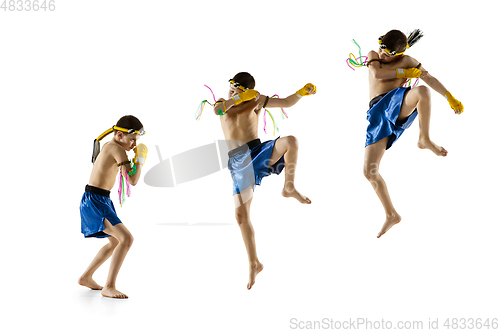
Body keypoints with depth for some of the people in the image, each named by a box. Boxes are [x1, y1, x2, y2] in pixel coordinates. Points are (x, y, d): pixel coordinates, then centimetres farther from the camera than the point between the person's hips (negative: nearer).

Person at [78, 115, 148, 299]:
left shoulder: (107, 147, 14)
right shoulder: (117, 149, -17)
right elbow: (132, 180, -22)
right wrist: (140, 160, -6)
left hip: (101, 201, 11)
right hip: (95, 202, -11)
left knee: (115, 242, 23)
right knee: (127, 239, -20)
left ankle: (86, 277, 33)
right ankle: (109, 287, -15)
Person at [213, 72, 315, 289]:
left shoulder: (256, 100, 7)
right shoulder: (224, 102, 11)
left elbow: (286, 102, 1)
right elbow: (217, 110, -15)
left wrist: (303, 92, -17)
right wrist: (238, 97, -24)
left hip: (258, 152, -1)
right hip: (238, 163, 1)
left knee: (290, 141, -33)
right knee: (241, 215, -3)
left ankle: (289, 188, -13)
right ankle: (254, 264, 13)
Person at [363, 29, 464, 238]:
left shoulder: (407, 61, 15)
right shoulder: (373, 56, 18)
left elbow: (430, 79, 12)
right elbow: (377, 73, -3)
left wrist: (451, 98, 3)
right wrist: (405, 72, 0)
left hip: (398, 104, -2)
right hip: (377, 113, 2)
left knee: (422, 91, -38)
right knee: (369, 171, -8)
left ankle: (424, 139, -16)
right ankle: (391, 215, 8)